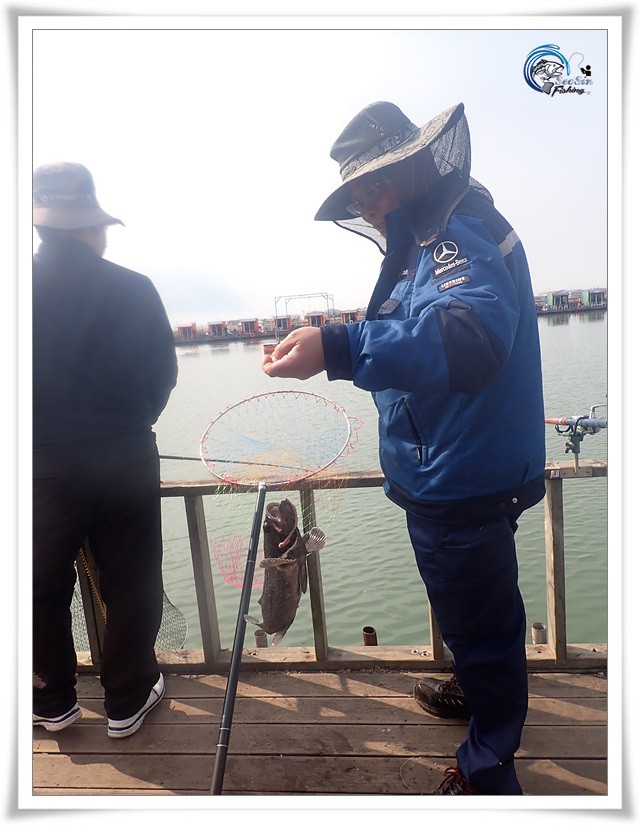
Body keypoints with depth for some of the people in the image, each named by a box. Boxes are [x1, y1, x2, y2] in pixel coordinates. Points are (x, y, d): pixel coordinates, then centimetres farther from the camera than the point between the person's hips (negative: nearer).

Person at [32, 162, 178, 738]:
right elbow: (161, 377, -6)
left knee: (44, 587, 20)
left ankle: (53, 702, 36)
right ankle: (128, 701, 29)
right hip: (125, 459, -1)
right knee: (131, 585, 14)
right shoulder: (135, 290, -11)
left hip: (42, 463, 2)